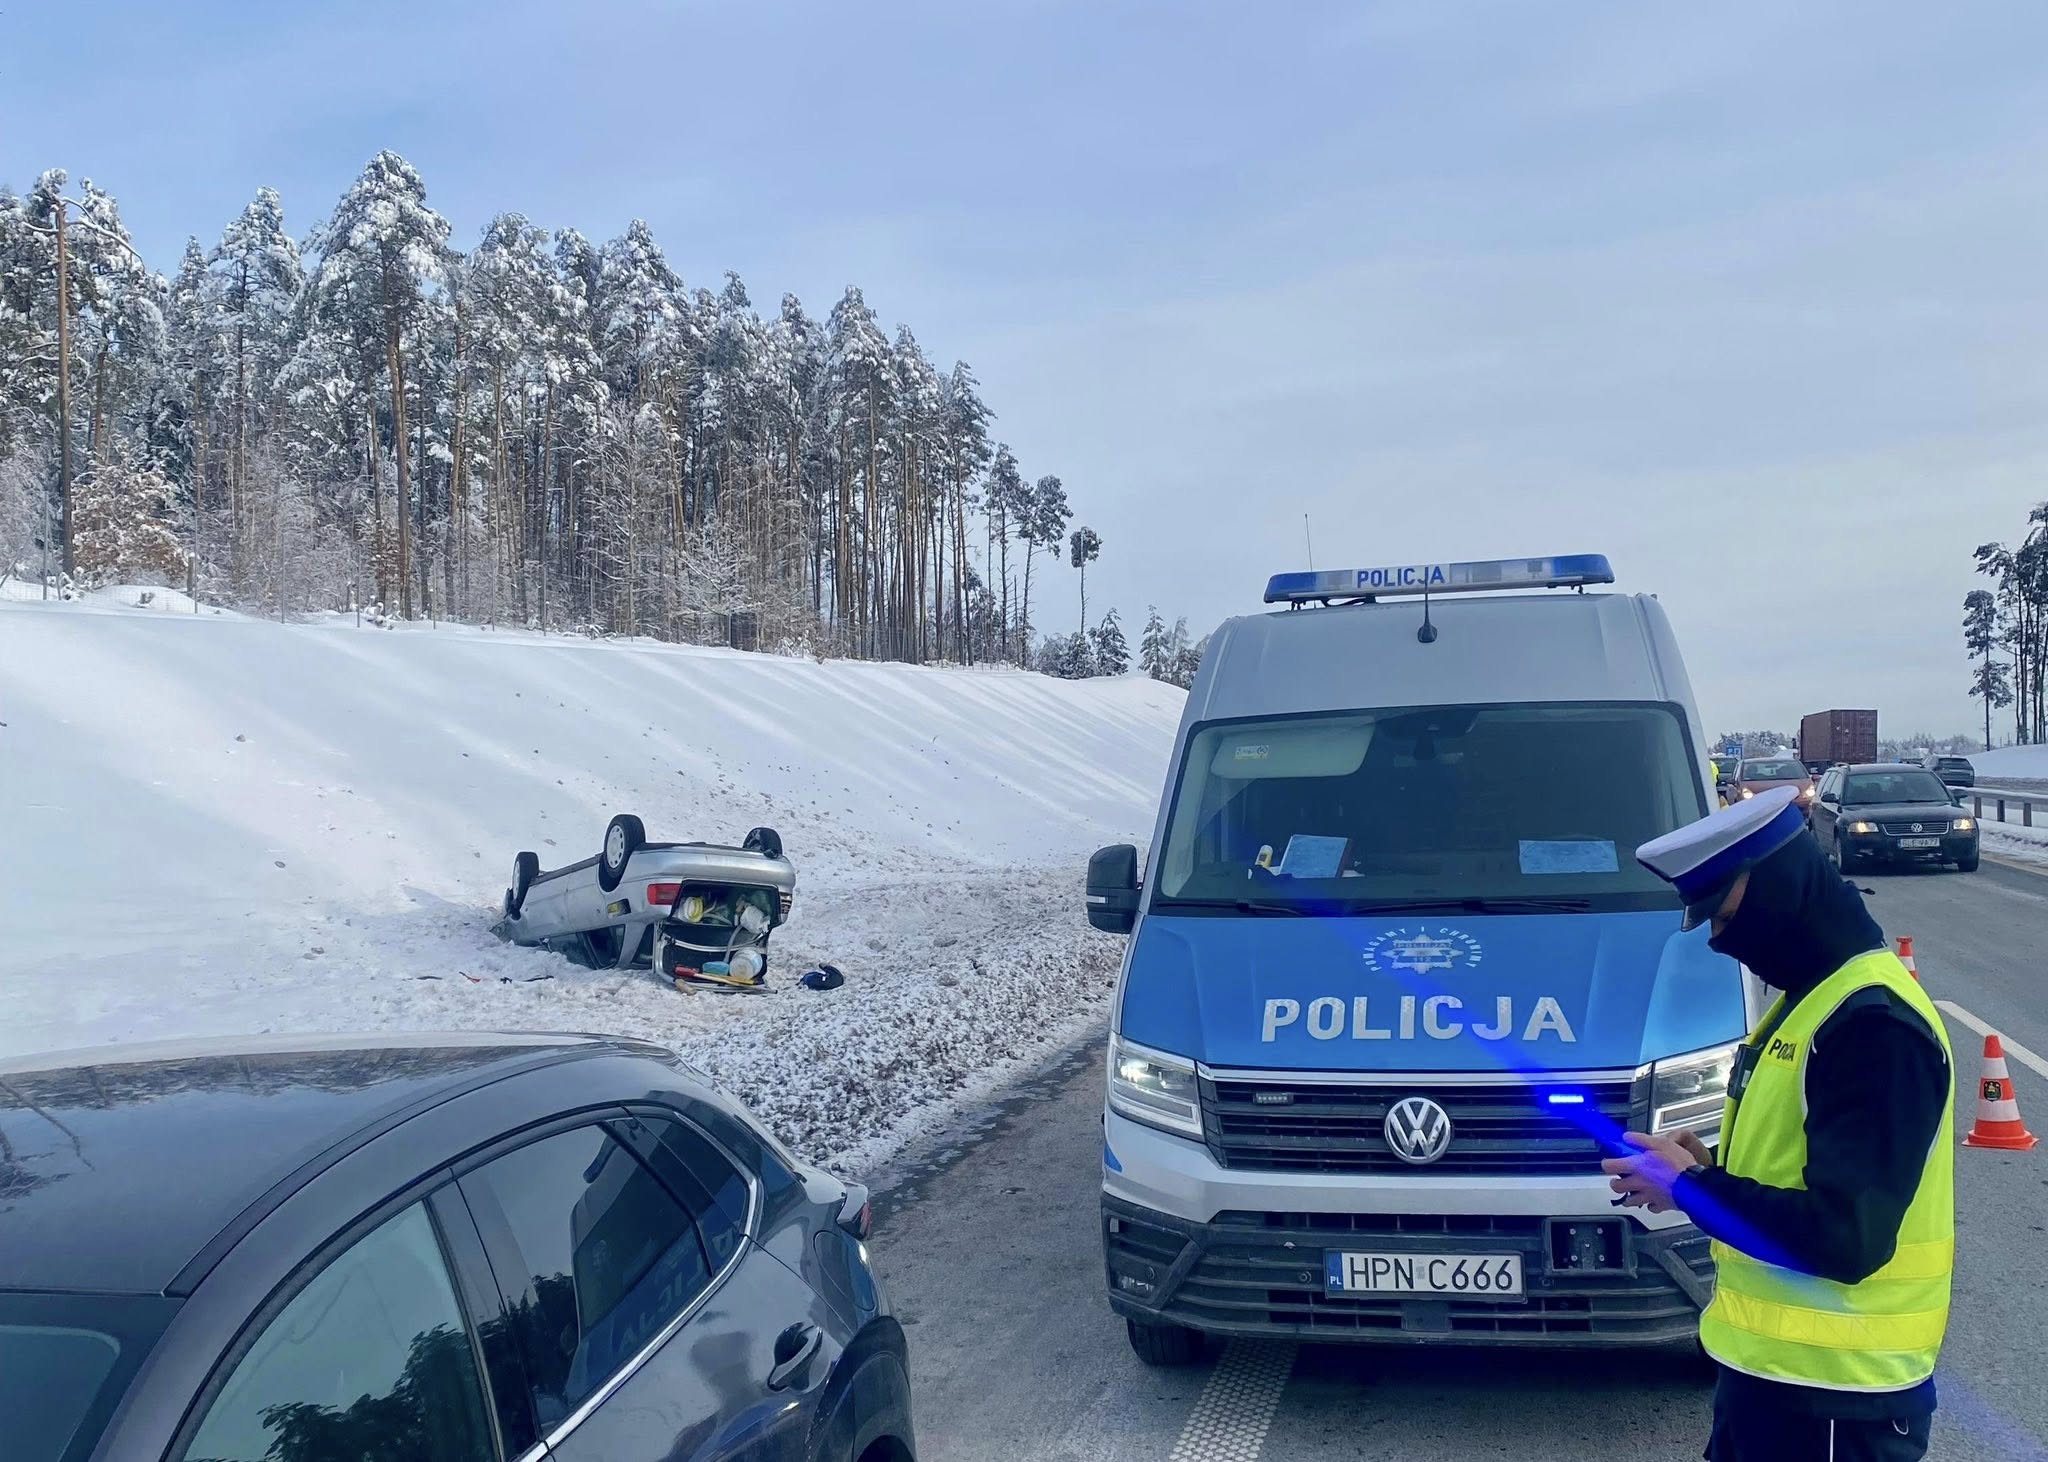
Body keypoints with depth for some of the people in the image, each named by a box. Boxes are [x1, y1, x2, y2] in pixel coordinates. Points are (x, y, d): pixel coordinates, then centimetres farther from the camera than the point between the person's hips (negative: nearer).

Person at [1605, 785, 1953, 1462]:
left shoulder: (1873, 1024, -22)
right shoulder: (1813, 998, 11)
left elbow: (1846, 1239, -27)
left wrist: (1691, 1189, -17)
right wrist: (1711, 1170, 0)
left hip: (1832, 1395, -9)